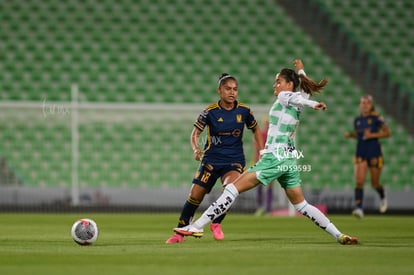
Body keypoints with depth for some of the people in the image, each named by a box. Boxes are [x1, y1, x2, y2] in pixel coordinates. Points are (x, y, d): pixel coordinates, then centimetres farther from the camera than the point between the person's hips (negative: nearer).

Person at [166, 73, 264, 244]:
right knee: (195, 196, -3)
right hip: (212, 158, 0)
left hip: (234, 160, 0)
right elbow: (195, 134, -4)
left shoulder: (244, 110, -3)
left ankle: (216, 223, -3)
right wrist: (196, 149, -24)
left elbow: (256, 129, 14)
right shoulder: (210, 111, -8)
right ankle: (180, 233, 15)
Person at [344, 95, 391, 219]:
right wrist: (350, 134, 2)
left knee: (375, 183, 6)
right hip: (360, 153, 3)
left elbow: (387, 133, -4)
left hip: (374, 153, -3)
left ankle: (382, 198, 39)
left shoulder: (376, 118, -6)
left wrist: (373, 135, -15)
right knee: (359, 181, -14)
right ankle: (359, 208, -20)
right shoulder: (357, 120, 8)